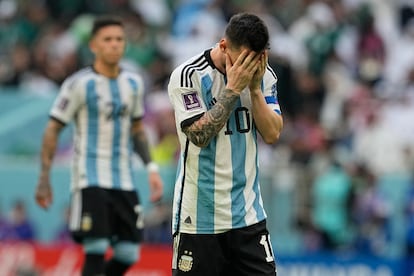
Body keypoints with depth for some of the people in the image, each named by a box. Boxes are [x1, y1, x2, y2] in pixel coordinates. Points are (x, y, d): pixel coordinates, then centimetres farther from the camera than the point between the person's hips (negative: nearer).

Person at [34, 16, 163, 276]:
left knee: (128, 254, 2)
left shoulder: (134, 83, 10)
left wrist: (151, 168, 12)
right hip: (90, 179, -6)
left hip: (124, 181, 6)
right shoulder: (80, 84, -7)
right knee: (96, 250, -14)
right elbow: (52, 130, -4)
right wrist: (44, 179, -8)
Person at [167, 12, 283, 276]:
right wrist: (233, 88, -21)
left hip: (248, 212, 4)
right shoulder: (188, 76, -12)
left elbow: (272, 134, -3)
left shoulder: (263, 75, 3)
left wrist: (254, 88, -14)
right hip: (199, 215, -4)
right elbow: (199, 136, -19)